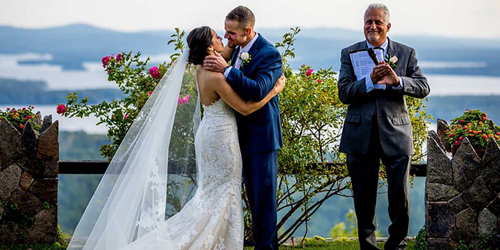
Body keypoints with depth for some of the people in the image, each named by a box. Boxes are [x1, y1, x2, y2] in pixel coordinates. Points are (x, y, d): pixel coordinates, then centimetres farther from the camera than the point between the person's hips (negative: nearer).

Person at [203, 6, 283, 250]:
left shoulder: (269, 54, -19)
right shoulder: (238, 49, 6)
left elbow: (258, 90, -32)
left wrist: (226, 69, -31)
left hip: (261, 135, -8)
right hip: (244, 135, 9)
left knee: (264, 195, -3)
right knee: (253, 195, 17)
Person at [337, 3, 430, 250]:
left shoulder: (406, 53, 6)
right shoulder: (349, 54, 5)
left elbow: (423, 88, -4)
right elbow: (343, 93, -5)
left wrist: (397, 81, -22)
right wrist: (371, 81, -22)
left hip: (396, 135, 0)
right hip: (361, 136, 0)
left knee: (400, 199, 0)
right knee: (363, 199, 8)